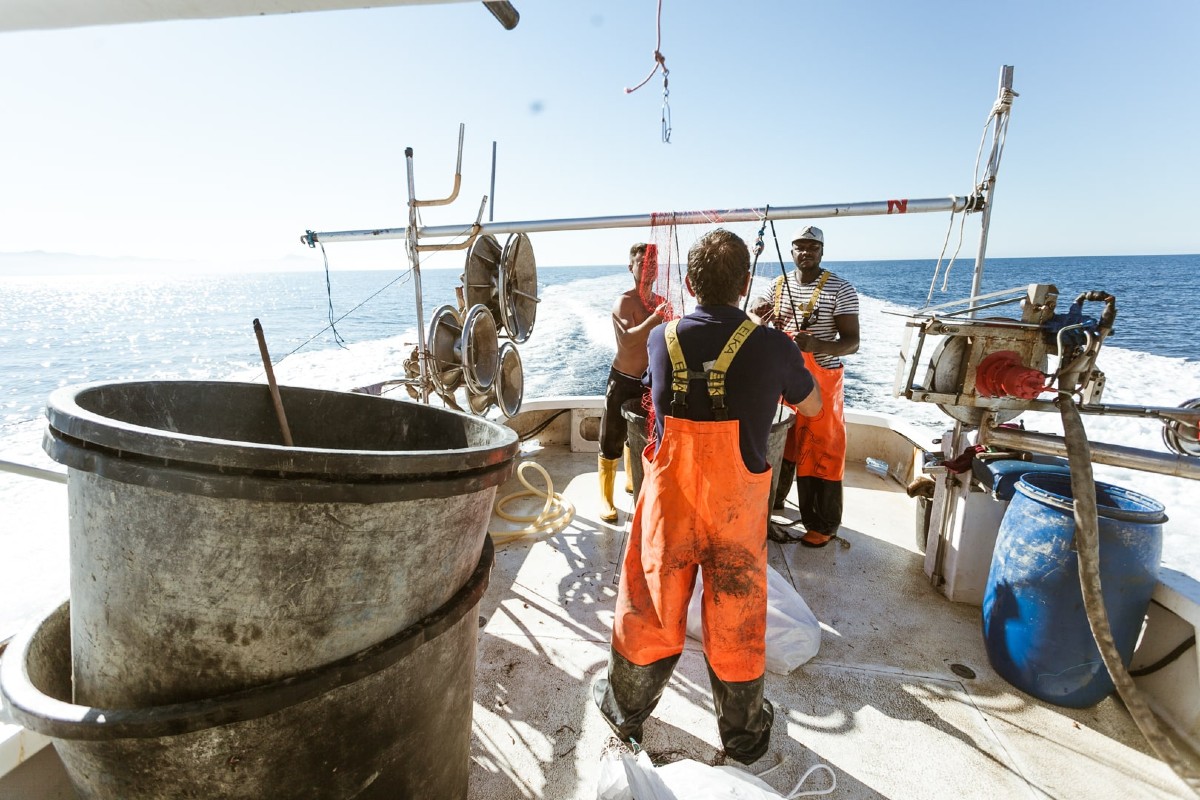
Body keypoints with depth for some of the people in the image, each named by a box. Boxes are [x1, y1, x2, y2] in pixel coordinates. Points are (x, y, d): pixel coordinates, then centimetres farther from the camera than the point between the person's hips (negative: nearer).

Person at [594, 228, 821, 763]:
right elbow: (811, 406, 6)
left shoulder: (661, 340, -7)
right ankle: (744, 735, 40)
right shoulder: (772, 347, -12)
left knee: (649, 609, 19)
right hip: (738, 509, -1)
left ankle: (625, 713, 41)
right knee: (736, 621, 17)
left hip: (669, 502, 2)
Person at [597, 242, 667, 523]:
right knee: (612, 444, 0)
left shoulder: (661, 302, 5)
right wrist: (656, 316, -41)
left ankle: (632, 481, 43)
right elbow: (627, 340, -34)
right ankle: (606, 498, 12)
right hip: (623, 383, -6)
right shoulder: (624, 302, -16)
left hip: (648, 383, 7)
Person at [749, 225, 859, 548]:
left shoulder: (840, 290, -10)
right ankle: (772, 501, 38)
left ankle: (824, 526, 16)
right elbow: (754, 317, 11)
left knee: (820, 452, 2)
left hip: (820, 381, -4)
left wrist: (816, 345, -33)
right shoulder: (778, 285, 6)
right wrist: (759, 315, -14)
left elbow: (852, 342, -13)